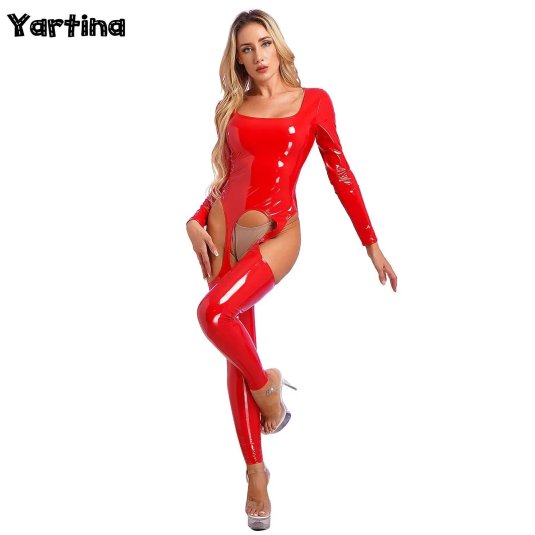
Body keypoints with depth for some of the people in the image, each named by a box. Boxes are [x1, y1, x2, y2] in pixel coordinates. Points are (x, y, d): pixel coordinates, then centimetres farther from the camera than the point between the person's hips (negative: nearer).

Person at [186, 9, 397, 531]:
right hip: (224, 228, 4)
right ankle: (255, 468, 18)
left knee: (214, 312, -28)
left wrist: (372, 244, 3)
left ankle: (267, 384, 3)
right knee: (238, 349, 4)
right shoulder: (231, 108, 11)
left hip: (276, 233, -3)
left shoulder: (313, 101, 2)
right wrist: (196, 222, -2)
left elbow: (340, 173, 4)